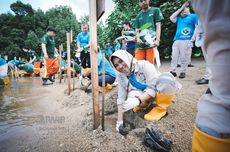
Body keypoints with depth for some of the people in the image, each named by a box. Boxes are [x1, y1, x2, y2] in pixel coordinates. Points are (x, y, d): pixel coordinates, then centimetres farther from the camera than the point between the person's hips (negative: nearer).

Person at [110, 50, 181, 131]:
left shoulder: (143, 65, -27)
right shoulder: (121, 76, -12)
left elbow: (152, 88, -31)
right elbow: (121, 97, -14)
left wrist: (138, 100, -46)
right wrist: (120, 120, -19)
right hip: (144, 94, 3)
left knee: (166, 76, -35)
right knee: (131, 96, -30)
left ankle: (161, 108, -13)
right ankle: (144, 103, 5)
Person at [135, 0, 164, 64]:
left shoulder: (155, 10, 11)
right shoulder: (138, 17, 19)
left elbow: (158, 26, 3)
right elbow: (137, 30, 15)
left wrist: (157, 40, -12)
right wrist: (138, 39, -8)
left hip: (151, 43, -3)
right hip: (140, 44, 3)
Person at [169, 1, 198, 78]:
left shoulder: (193, 16, 10)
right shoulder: (179, 18, 26)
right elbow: (171, 18, 11)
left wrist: (193, 37, -9)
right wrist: (180, 8, 17)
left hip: (186, 41, -5)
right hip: (176, 40, 5)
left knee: (184, 58, -4)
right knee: (174, 57, 1)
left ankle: (183, 72, 5)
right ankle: (172, 71, 5)